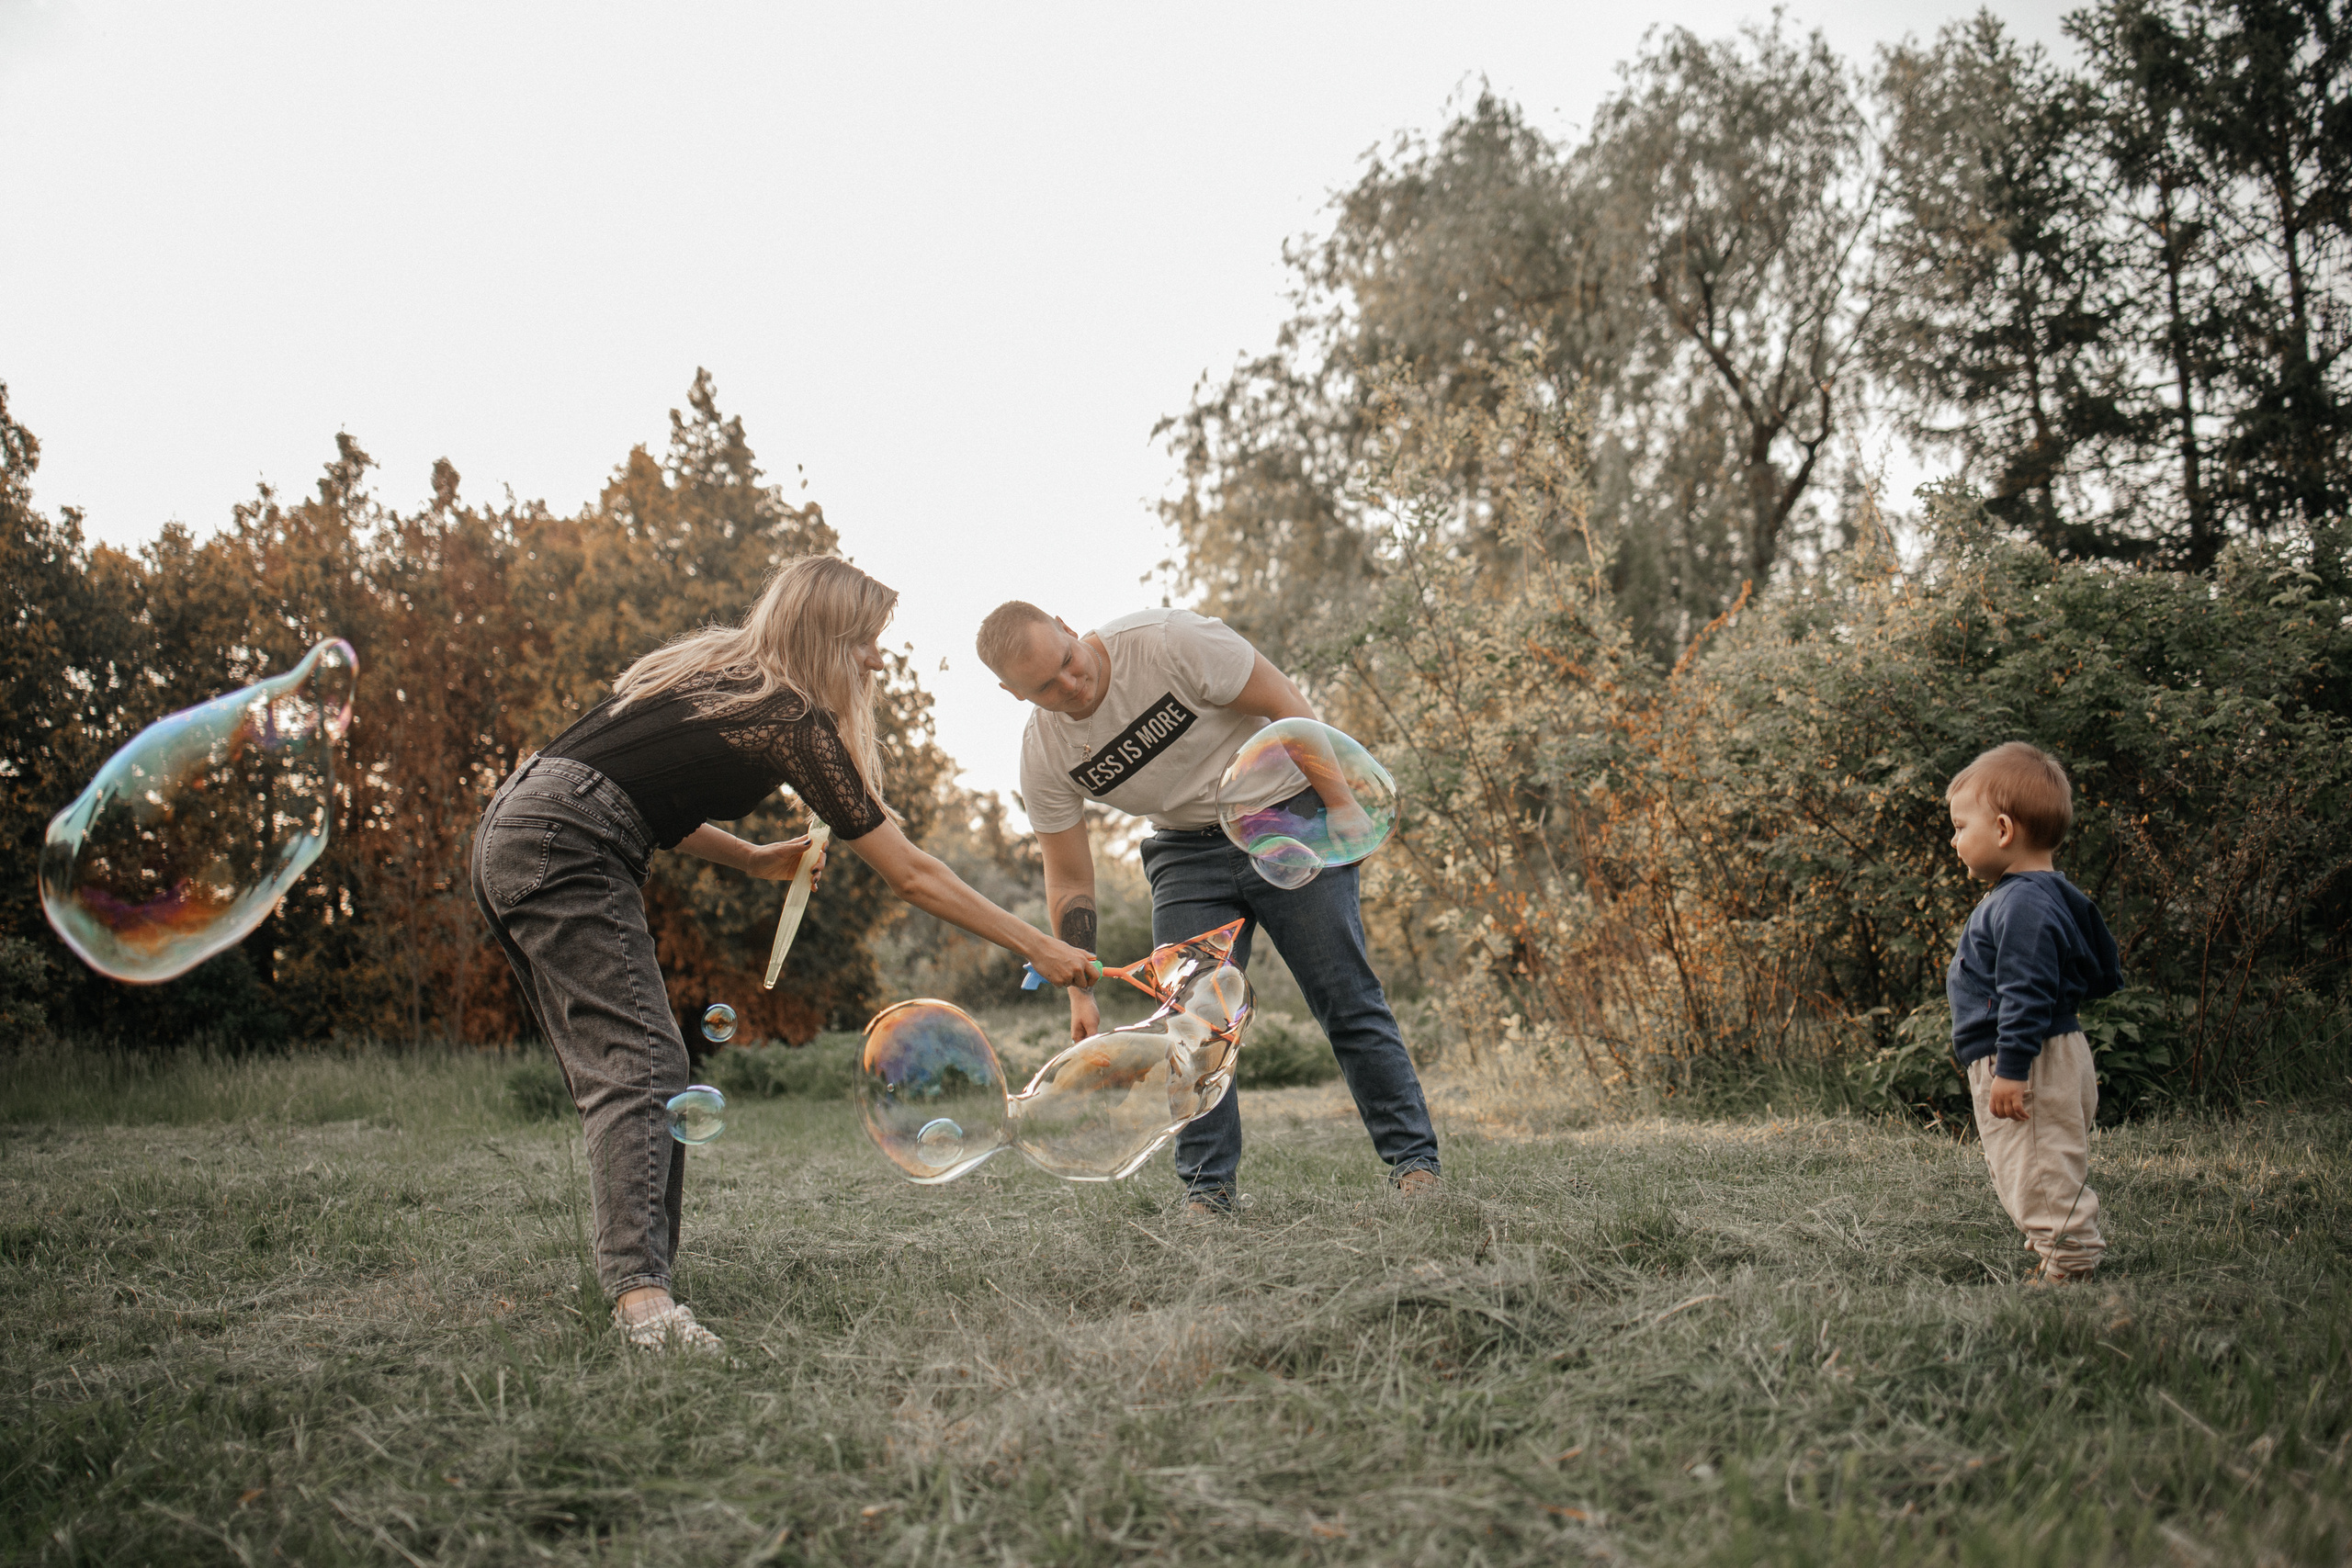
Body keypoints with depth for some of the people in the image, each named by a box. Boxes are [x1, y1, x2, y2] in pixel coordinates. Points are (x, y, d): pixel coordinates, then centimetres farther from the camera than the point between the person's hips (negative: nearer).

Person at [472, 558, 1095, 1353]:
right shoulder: (789, 719, -7)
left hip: (511, 839, 10)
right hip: (565, 852, -10)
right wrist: (1039, 947, -1)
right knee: (638, 1065, -16)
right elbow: (912, 875, -6)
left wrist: (754, 860, 22)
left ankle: (642, 1264, 12)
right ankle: (639, 1292, -27)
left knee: (632, 1064, 11)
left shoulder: (712, 669, 18)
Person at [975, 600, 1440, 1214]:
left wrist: (1338, 800, -17)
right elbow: (1069, 881, -3)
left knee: (1348, 1000, -5)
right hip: (1187, 852, 3)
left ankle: (1415, 1161, 2)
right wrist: (1080, 991, -5)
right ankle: (1207, 1188, 2)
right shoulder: (1043, 757, -12)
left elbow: (1285, 703, -16)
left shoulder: (1169, 640, -25)